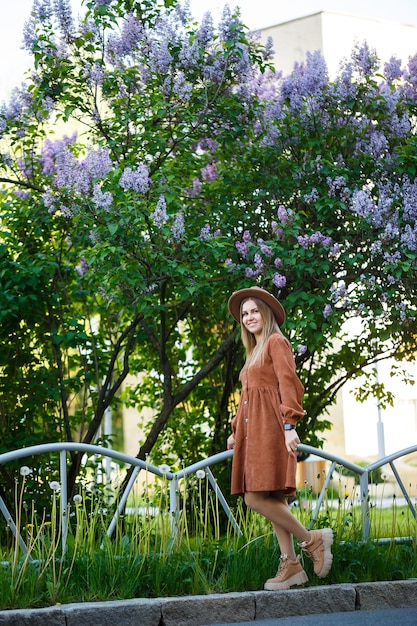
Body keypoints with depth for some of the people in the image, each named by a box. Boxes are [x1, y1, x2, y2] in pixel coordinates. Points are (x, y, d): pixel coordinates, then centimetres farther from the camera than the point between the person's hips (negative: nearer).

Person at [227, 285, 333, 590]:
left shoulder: (276, 342, -3)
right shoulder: (254, 351, 24)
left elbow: (288, 383, -13)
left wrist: (289, 425, -22)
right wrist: (236, 432, 24)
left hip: (270, 427, -9)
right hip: (254, 429, 9)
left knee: (257, 497, -17)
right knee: (272, 501, 3)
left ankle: (312, 540, -6)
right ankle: (291, 565, 3)